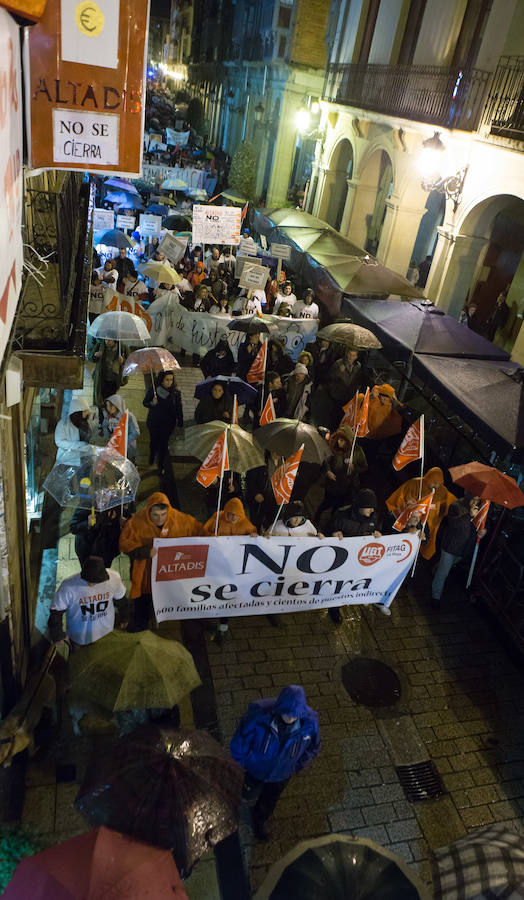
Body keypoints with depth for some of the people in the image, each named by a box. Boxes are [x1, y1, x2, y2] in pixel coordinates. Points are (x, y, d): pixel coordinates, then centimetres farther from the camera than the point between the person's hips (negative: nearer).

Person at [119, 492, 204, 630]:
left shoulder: (180, 519, -12)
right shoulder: (136, 523, -17)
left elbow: (199, 532, 1)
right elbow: (125, 544, -17)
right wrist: (146, 551, -29)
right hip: (146, 572, -1)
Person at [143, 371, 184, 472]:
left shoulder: (175, 392, -8)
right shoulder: (153, 390, -10)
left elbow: (179, 409, -1)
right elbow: (145, 402, -1)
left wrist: (180, 422, -2)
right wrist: (152, 403, -23)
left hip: (168, 424, 0)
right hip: (154, 422, 0)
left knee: (164, 444, 7)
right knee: (153, 441, 13)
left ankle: (161, 466, 24)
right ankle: (151, 460, 41)